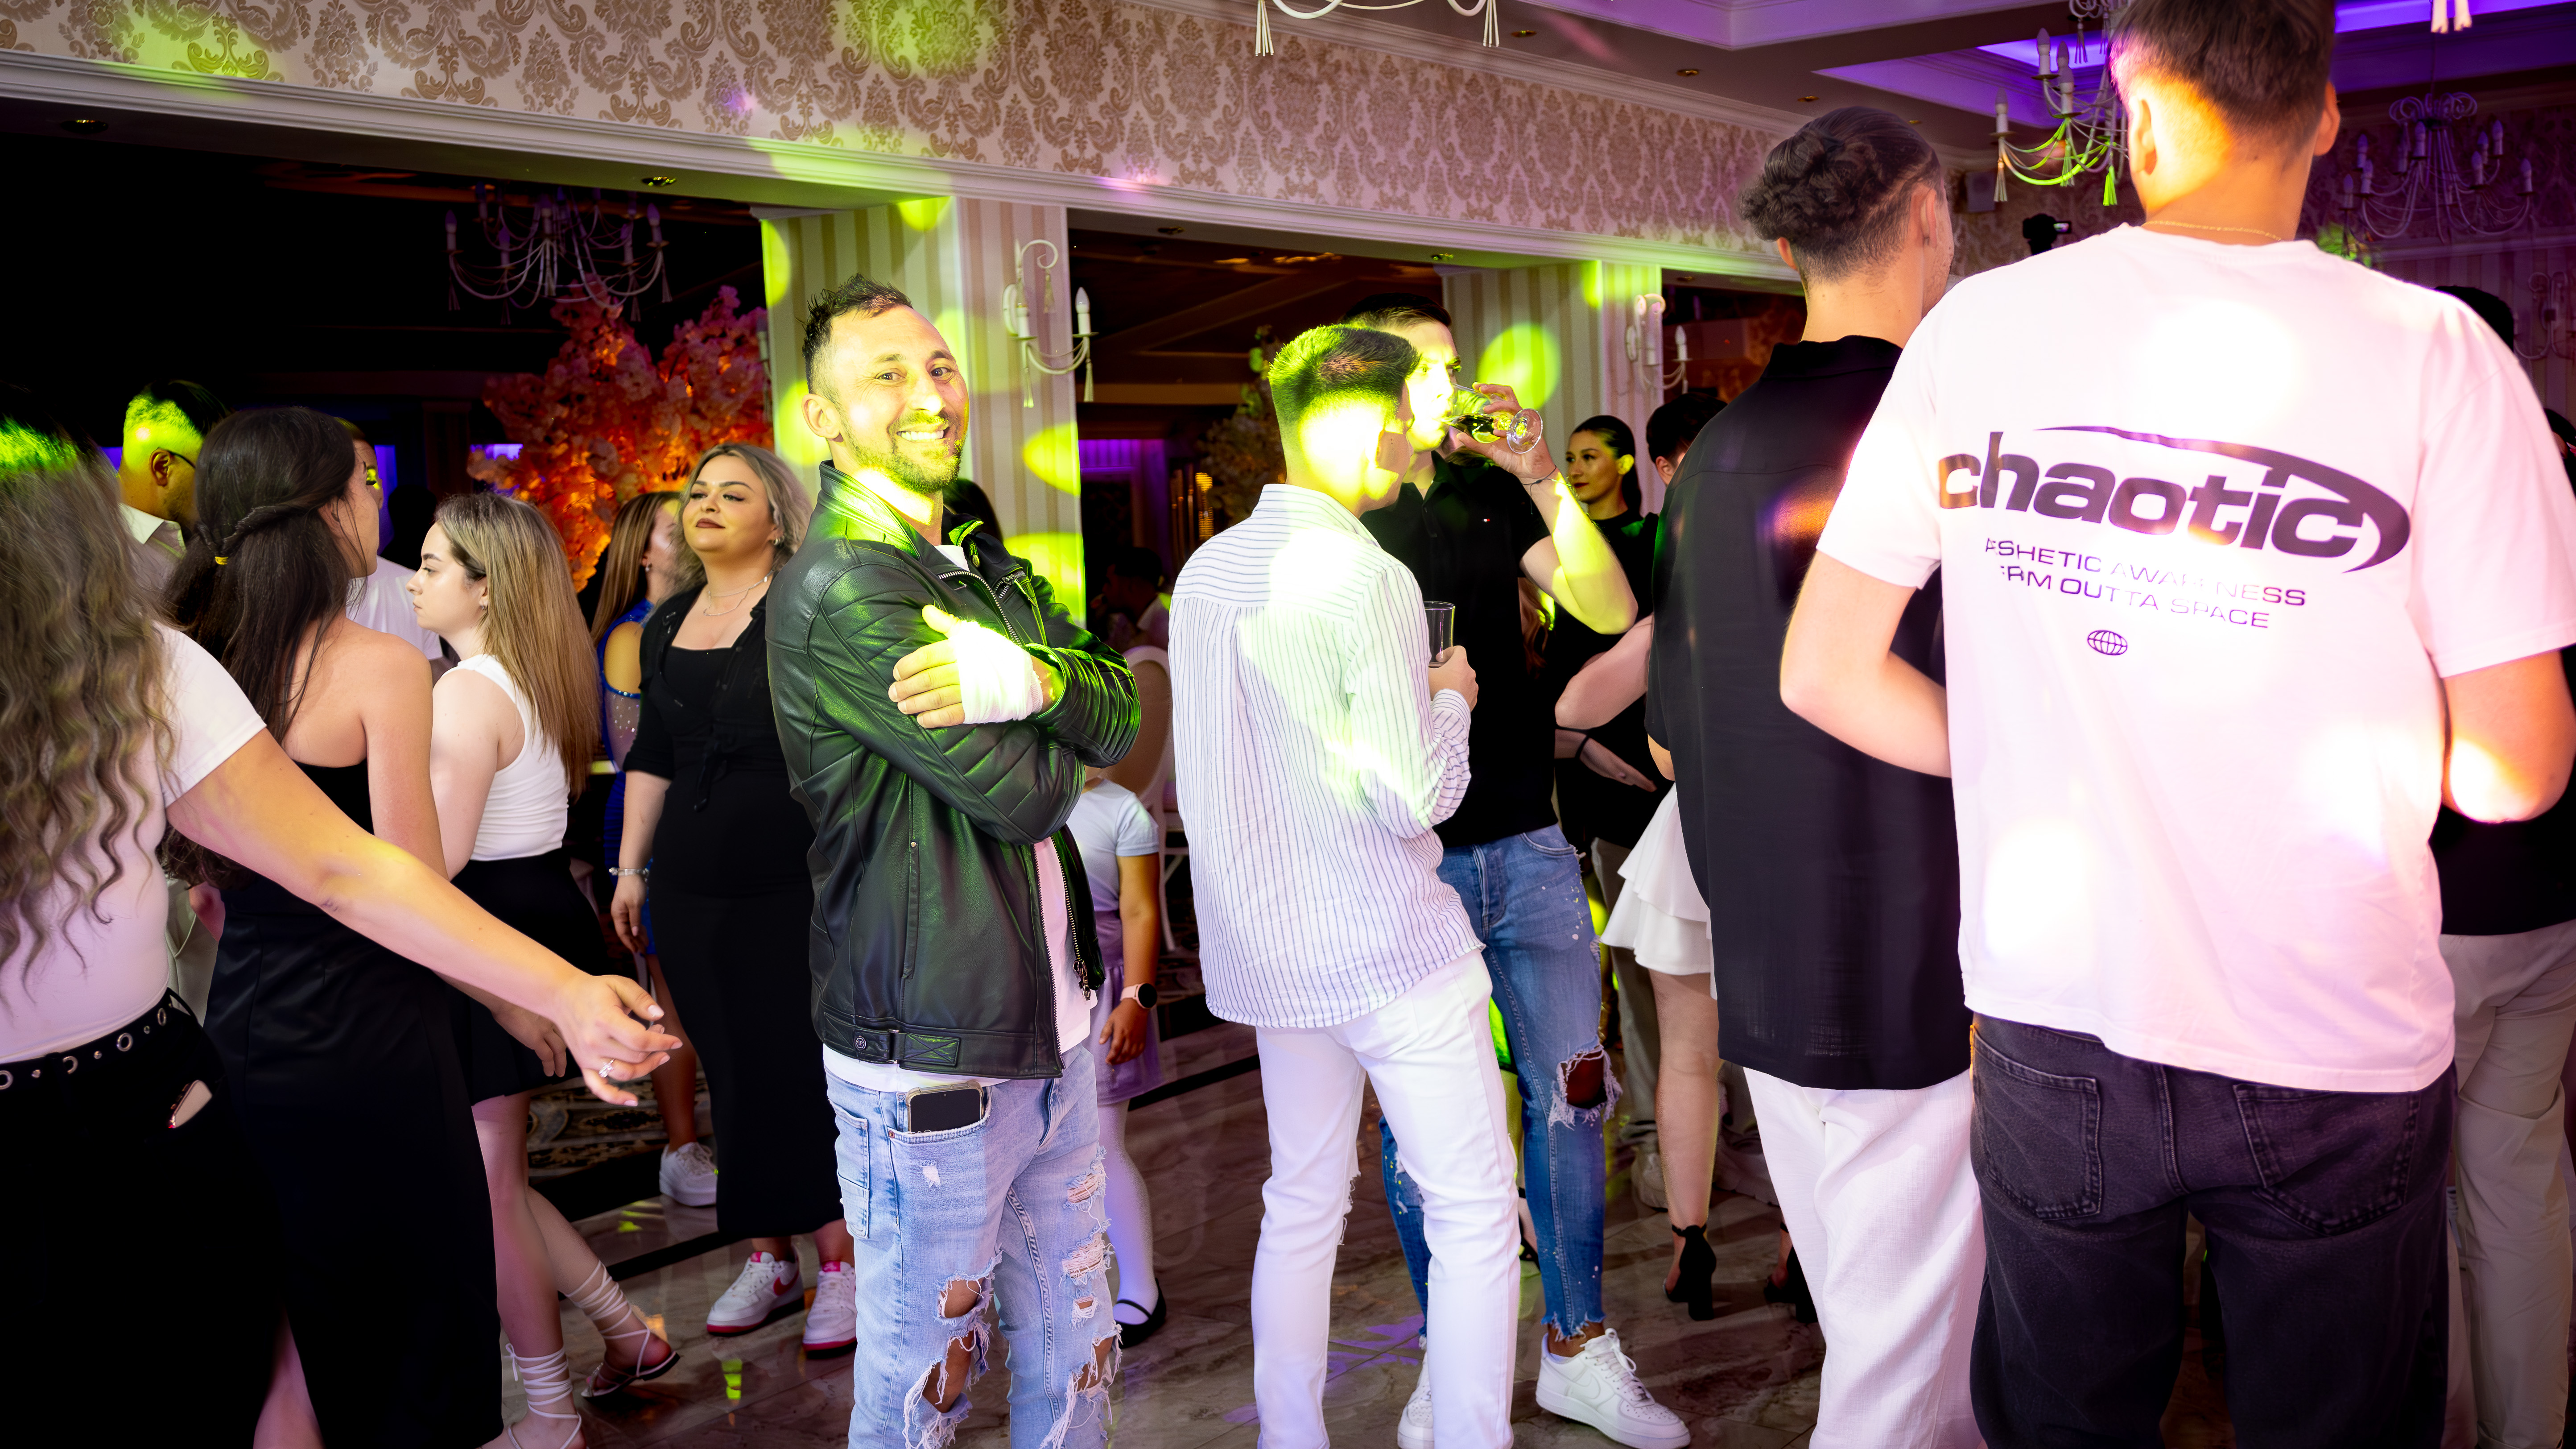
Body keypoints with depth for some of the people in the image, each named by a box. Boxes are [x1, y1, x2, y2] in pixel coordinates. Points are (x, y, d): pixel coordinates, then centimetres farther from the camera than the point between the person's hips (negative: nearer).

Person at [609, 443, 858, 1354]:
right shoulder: (665, 627, 14)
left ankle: (841, 1262, 12)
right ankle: (768, 1257, 24)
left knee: (805, 1070, -2)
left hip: (796, 882, -6)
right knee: (732, 1072, 11)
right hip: (692, 886, 6)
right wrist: (631, 869, 20)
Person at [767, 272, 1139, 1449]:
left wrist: (1024, 678, -22)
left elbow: (1120, 710, -1)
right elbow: (1016, 789, -19)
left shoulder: (990, 572, 12)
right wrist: (1059, 722, 2)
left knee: (1072, 1352, 19)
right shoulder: (839, 590, -16)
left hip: (1051, 1029, 8)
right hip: (932, 1064, -8)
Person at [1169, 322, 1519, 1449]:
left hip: (1266, 947, 8)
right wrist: (1448, 699, -2)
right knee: (1475, 1213, 4)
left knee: (1300, 1208, 17)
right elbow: (1415, 796, -19)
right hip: (1389, 947, -7)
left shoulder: (1205, 571, 6)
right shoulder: (1369, 578, -17)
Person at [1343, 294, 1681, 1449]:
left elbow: (1611, 611, 0)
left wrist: (1541, 476, -9)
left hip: (1527, 845, 4)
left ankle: (1578, 1352, 25)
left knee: (1568, 1093, 8)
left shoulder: (1488, 494, 8)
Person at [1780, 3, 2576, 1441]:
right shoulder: (2431, 350, -10)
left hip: (2052, 1036, 2)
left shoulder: (1979, 326, -4)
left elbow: (1824, 675, -1)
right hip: (2335, 1061, -1)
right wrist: (2331, 752, 10)